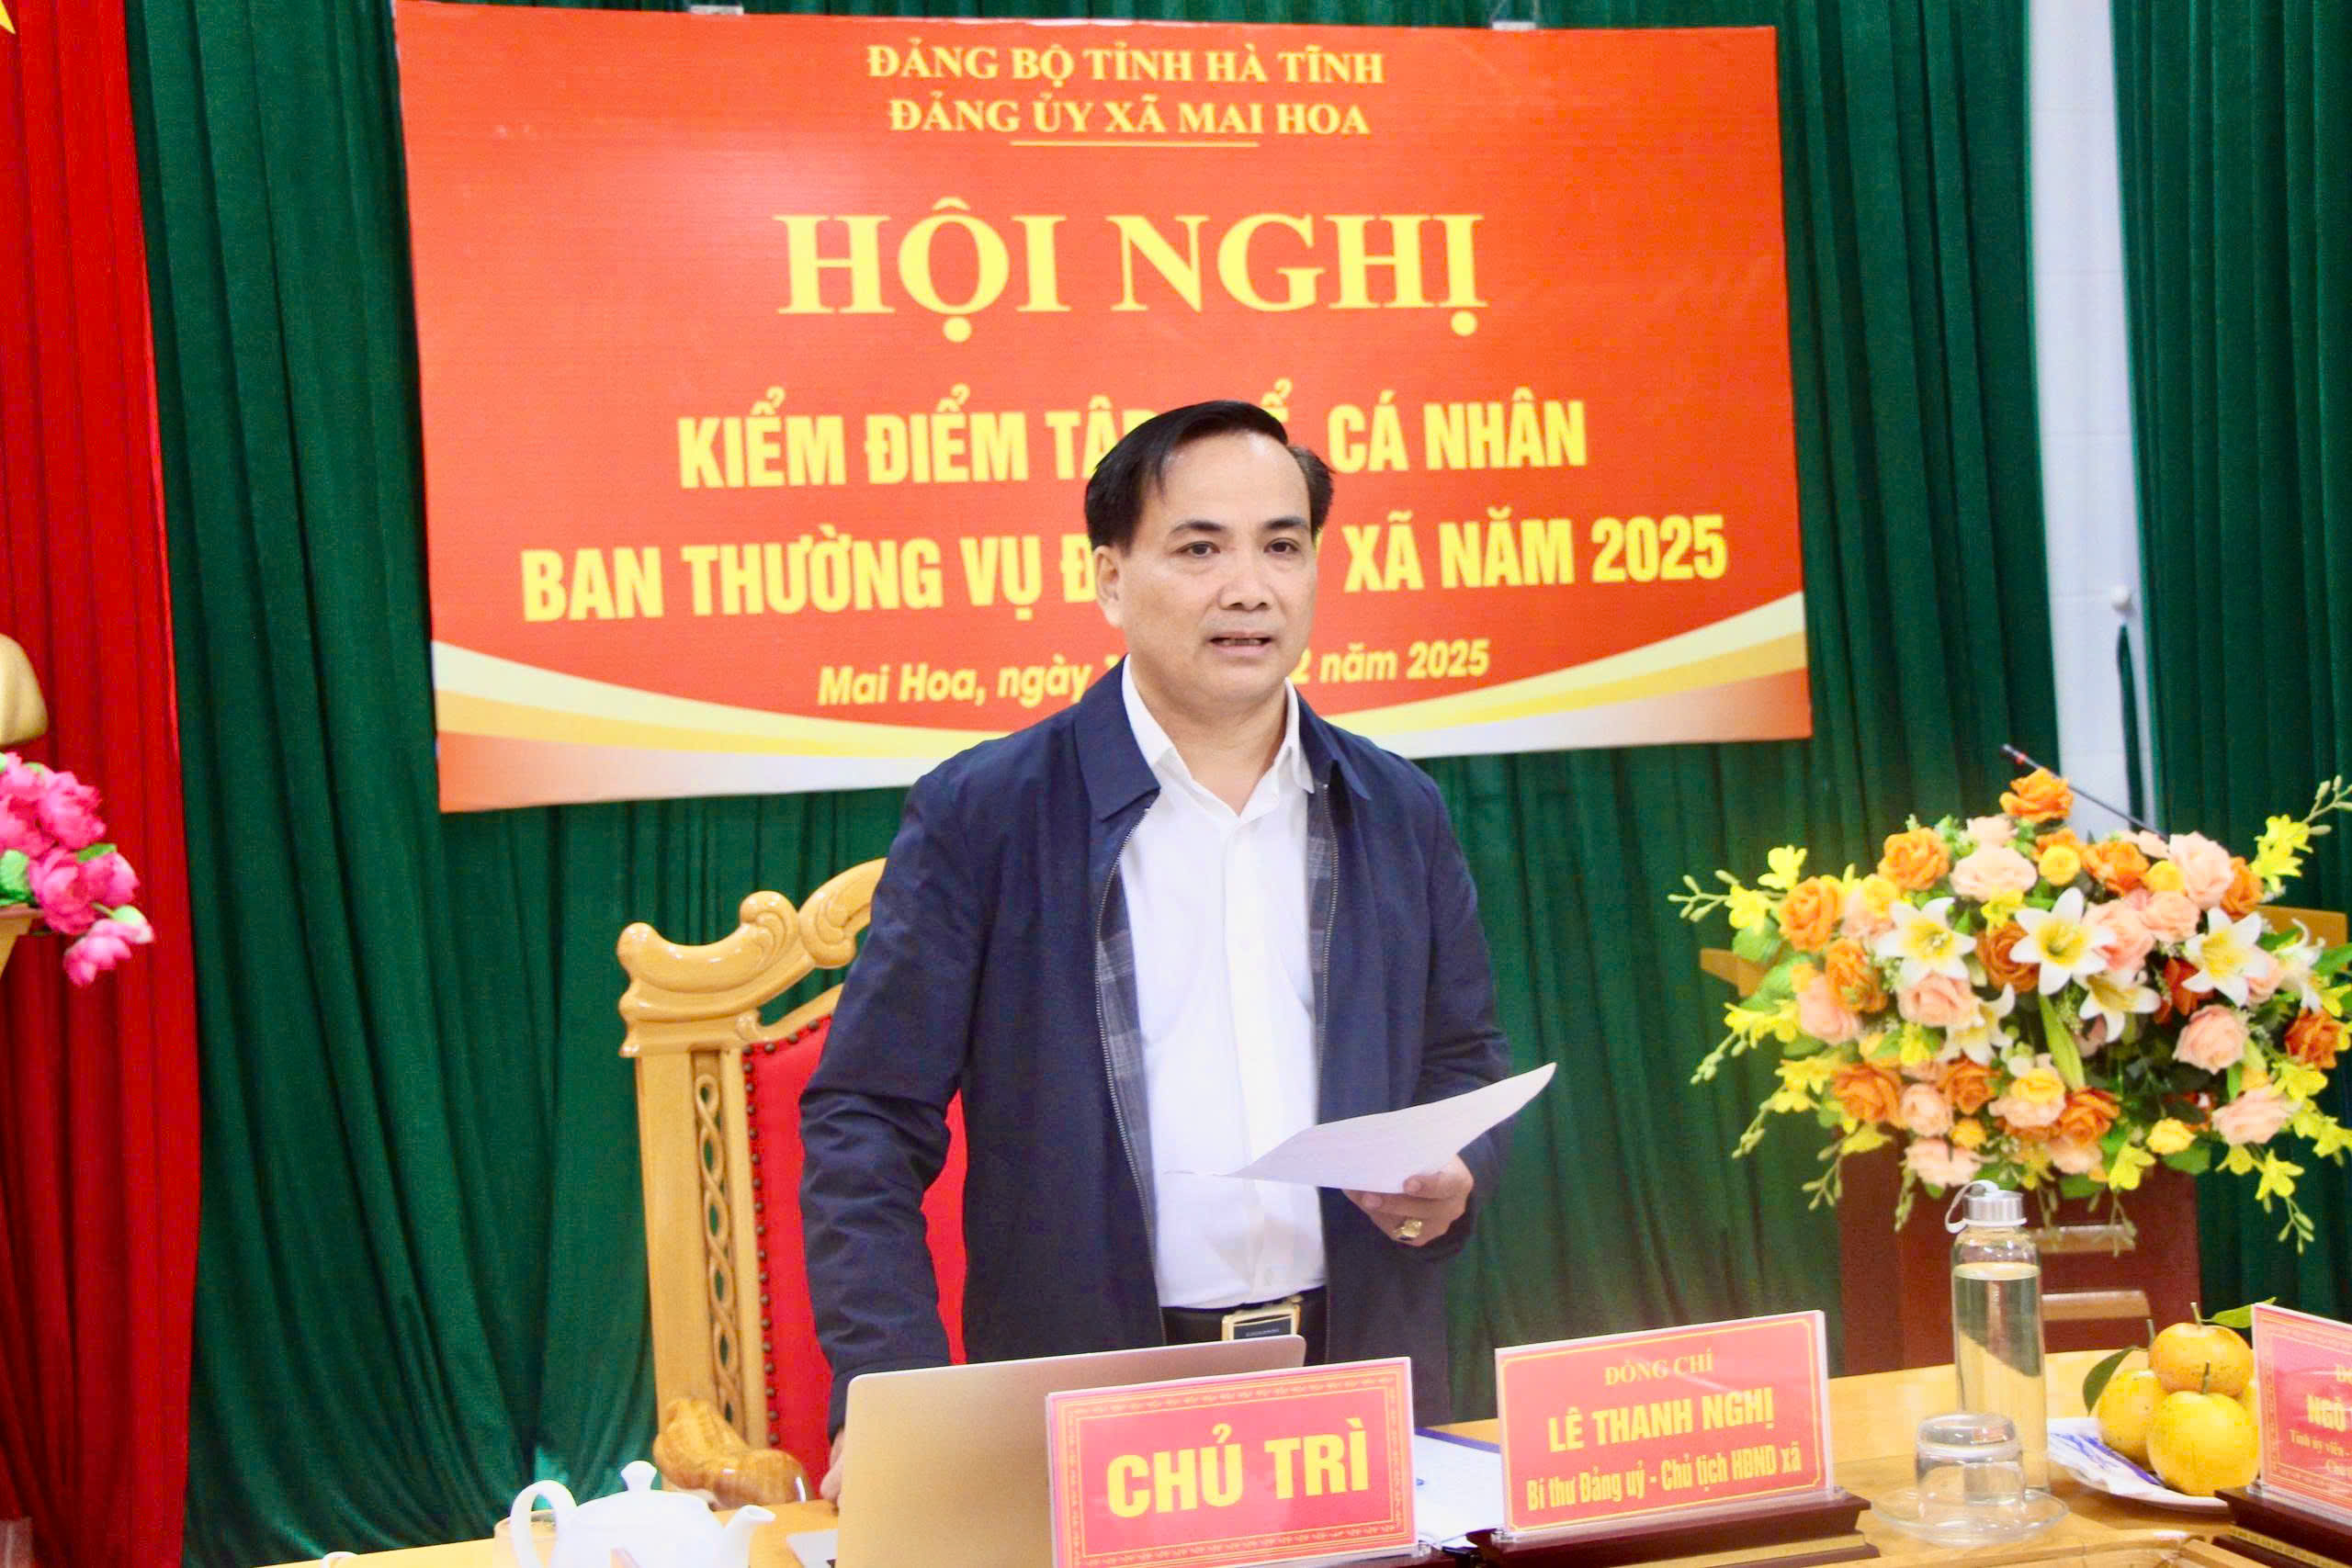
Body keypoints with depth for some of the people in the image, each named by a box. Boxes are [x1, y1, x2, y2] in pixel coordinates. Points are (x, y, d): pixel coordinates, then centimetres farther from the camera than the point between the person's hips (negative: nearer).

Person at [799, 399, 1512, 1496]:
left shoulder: (1399, 815, 9)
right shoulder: (978, 815, -3)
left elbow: (1467, 1063, 18)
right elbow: (866, 1121, -4)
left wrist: (1454, 1174, -5)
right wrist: (892, 1404, -14)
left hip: (1363, 1396, 3)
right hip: (1087, 1414, -3)